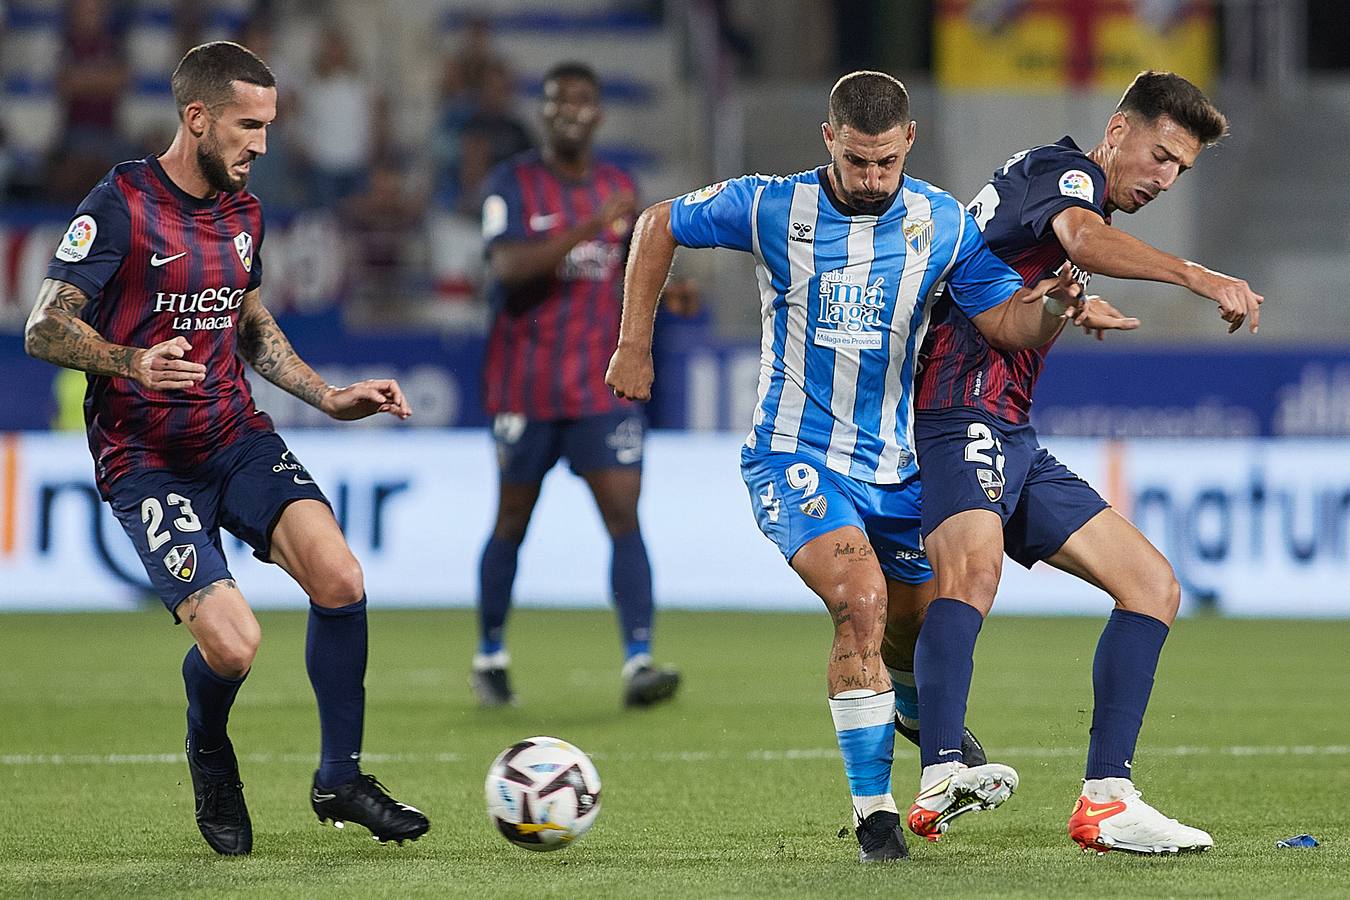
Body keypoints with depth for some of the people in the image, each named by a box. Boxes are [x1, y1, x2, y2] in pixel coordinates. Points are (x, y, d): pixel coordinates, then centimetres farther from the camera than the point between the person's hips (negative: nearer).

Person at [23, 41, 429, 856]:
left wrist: (328, 397, 14)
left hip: (237, 436, 6)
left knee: (340, 579, -19)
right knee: (232, 644, -21)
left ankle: (340, 780, -1)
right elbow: (44, 330, -14)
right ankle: (210, 758, 15)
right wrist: (133, 364, -31)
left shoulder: (244, 210, 10)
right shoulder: (120, 205, -12)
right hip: (145, 459, -6)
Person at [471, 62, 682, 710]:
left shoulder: (618, 187, 9)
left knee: (625, 517, -11)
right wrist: (591, 225, -28)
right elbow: (509, 267, -22)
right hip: (525, 387, -3)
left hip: (603, 386, 3)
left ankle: (639, 664, -18)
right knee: (513, 521, 8)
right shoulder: (514, 183, -6)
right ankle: (490, 656, 26)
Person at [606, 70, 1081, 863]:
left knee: (922, 632, 13)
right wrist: (635, 346, 4)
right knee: (862, 601, -25)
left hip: (897, 464, 4)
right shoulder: (772, 208, -9)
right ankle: (874, 813, -15)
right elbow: (659, 225, 5)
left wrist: (1055, 305, -30)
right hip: (795, 458, -4)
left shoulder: (944, 223, -3)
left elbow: (1011, 324, -7)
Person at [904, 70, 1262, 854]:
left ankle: (1106, 800, -1)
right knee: (974, 568, -35)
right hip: (966, 414, -10)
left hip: (1016, 441, 10)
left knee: (1153, 585, 6)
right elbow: (1083, 237, -32)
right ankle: (941, 782, -52)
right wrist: (1200, 278, -41)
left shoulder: (1069, 185, 25)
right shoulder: (1065, 170, -6)